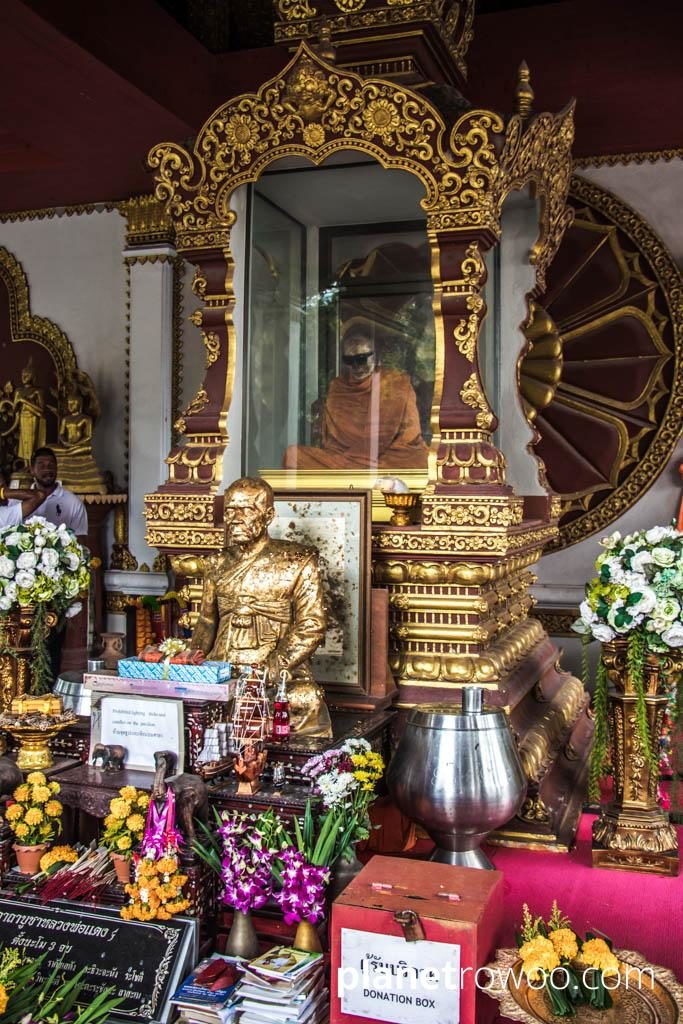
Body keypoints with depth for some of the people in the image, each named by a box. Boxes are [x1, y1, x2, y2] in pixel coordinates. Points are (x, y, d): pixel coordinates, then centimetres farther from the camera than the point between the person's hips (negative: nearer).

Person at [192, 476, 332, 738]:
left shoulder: (297, 562, 0)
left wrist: (273, 668, -17)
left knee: (305, 701, -29)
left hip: (282, 670, -3)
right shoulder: (218, 564, 15)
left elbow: (311, 626, -6)